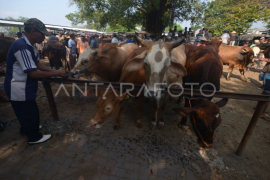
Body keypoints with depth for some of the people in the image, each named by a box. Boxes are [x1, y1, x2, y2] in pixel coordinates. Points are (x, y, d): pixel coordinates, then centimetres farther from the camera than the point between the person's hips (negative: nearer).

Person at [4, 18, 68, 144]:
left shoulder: (28, 45, 6)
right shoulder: (22, 47, -27)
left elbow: (38, 64, 8)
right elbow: (33, 73, -29)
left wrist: (54, 71, -2)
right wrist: (57, 73, -25)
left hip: (24, 87, 10)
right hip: (19, 89, -10)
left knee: (26, 111, 27)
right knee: (30, 112, 6)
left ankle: (26, 129, 49)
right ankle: (34, 137, 26)